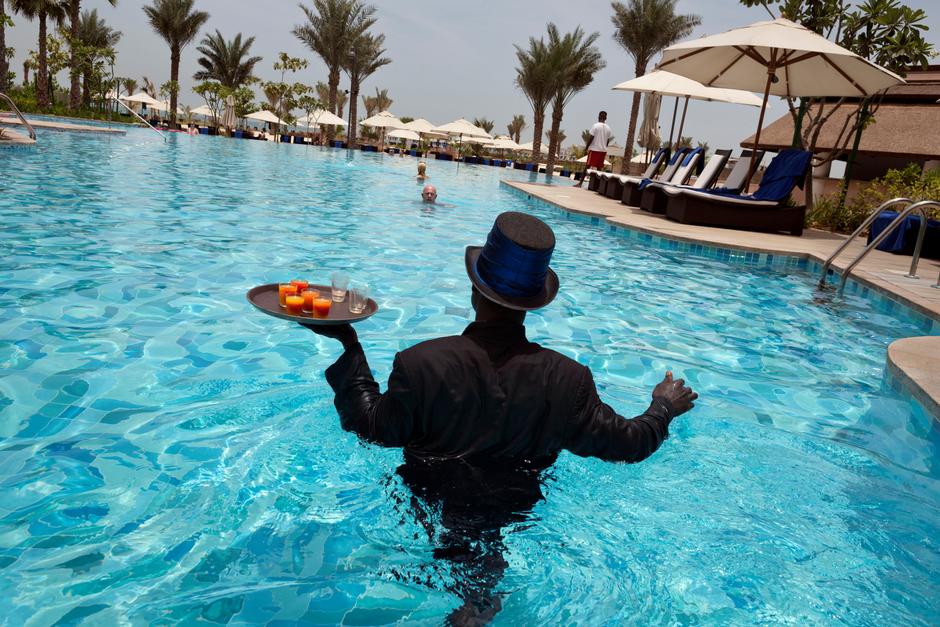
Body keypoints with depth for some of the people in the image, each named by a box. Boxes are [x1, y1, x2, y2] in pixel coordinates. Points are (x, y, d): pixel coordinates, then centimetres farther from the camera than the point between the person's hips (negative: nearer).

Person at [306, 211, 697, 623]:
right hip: (513, 524, 2)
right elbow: (624, 443, -9)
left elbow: (372, 429, -12)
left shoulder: (421, 363, -28)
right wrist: (664, 408, 12)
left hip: (429, 516, -1)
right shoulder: (567, 379, -23)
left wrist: (350, 348, -4)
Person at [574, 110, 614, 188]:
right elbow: (608, 141, 9)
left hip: (594, 149, -4)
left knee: (588, 166, -4)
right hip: (603, 150, 4)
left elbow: (591, 138, -10)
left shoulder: (596, 126, -8)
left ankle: (580, 183, -6)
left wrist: (586, 147, -1)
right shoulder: (608, 128, 6)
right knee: (599, 168, 9)